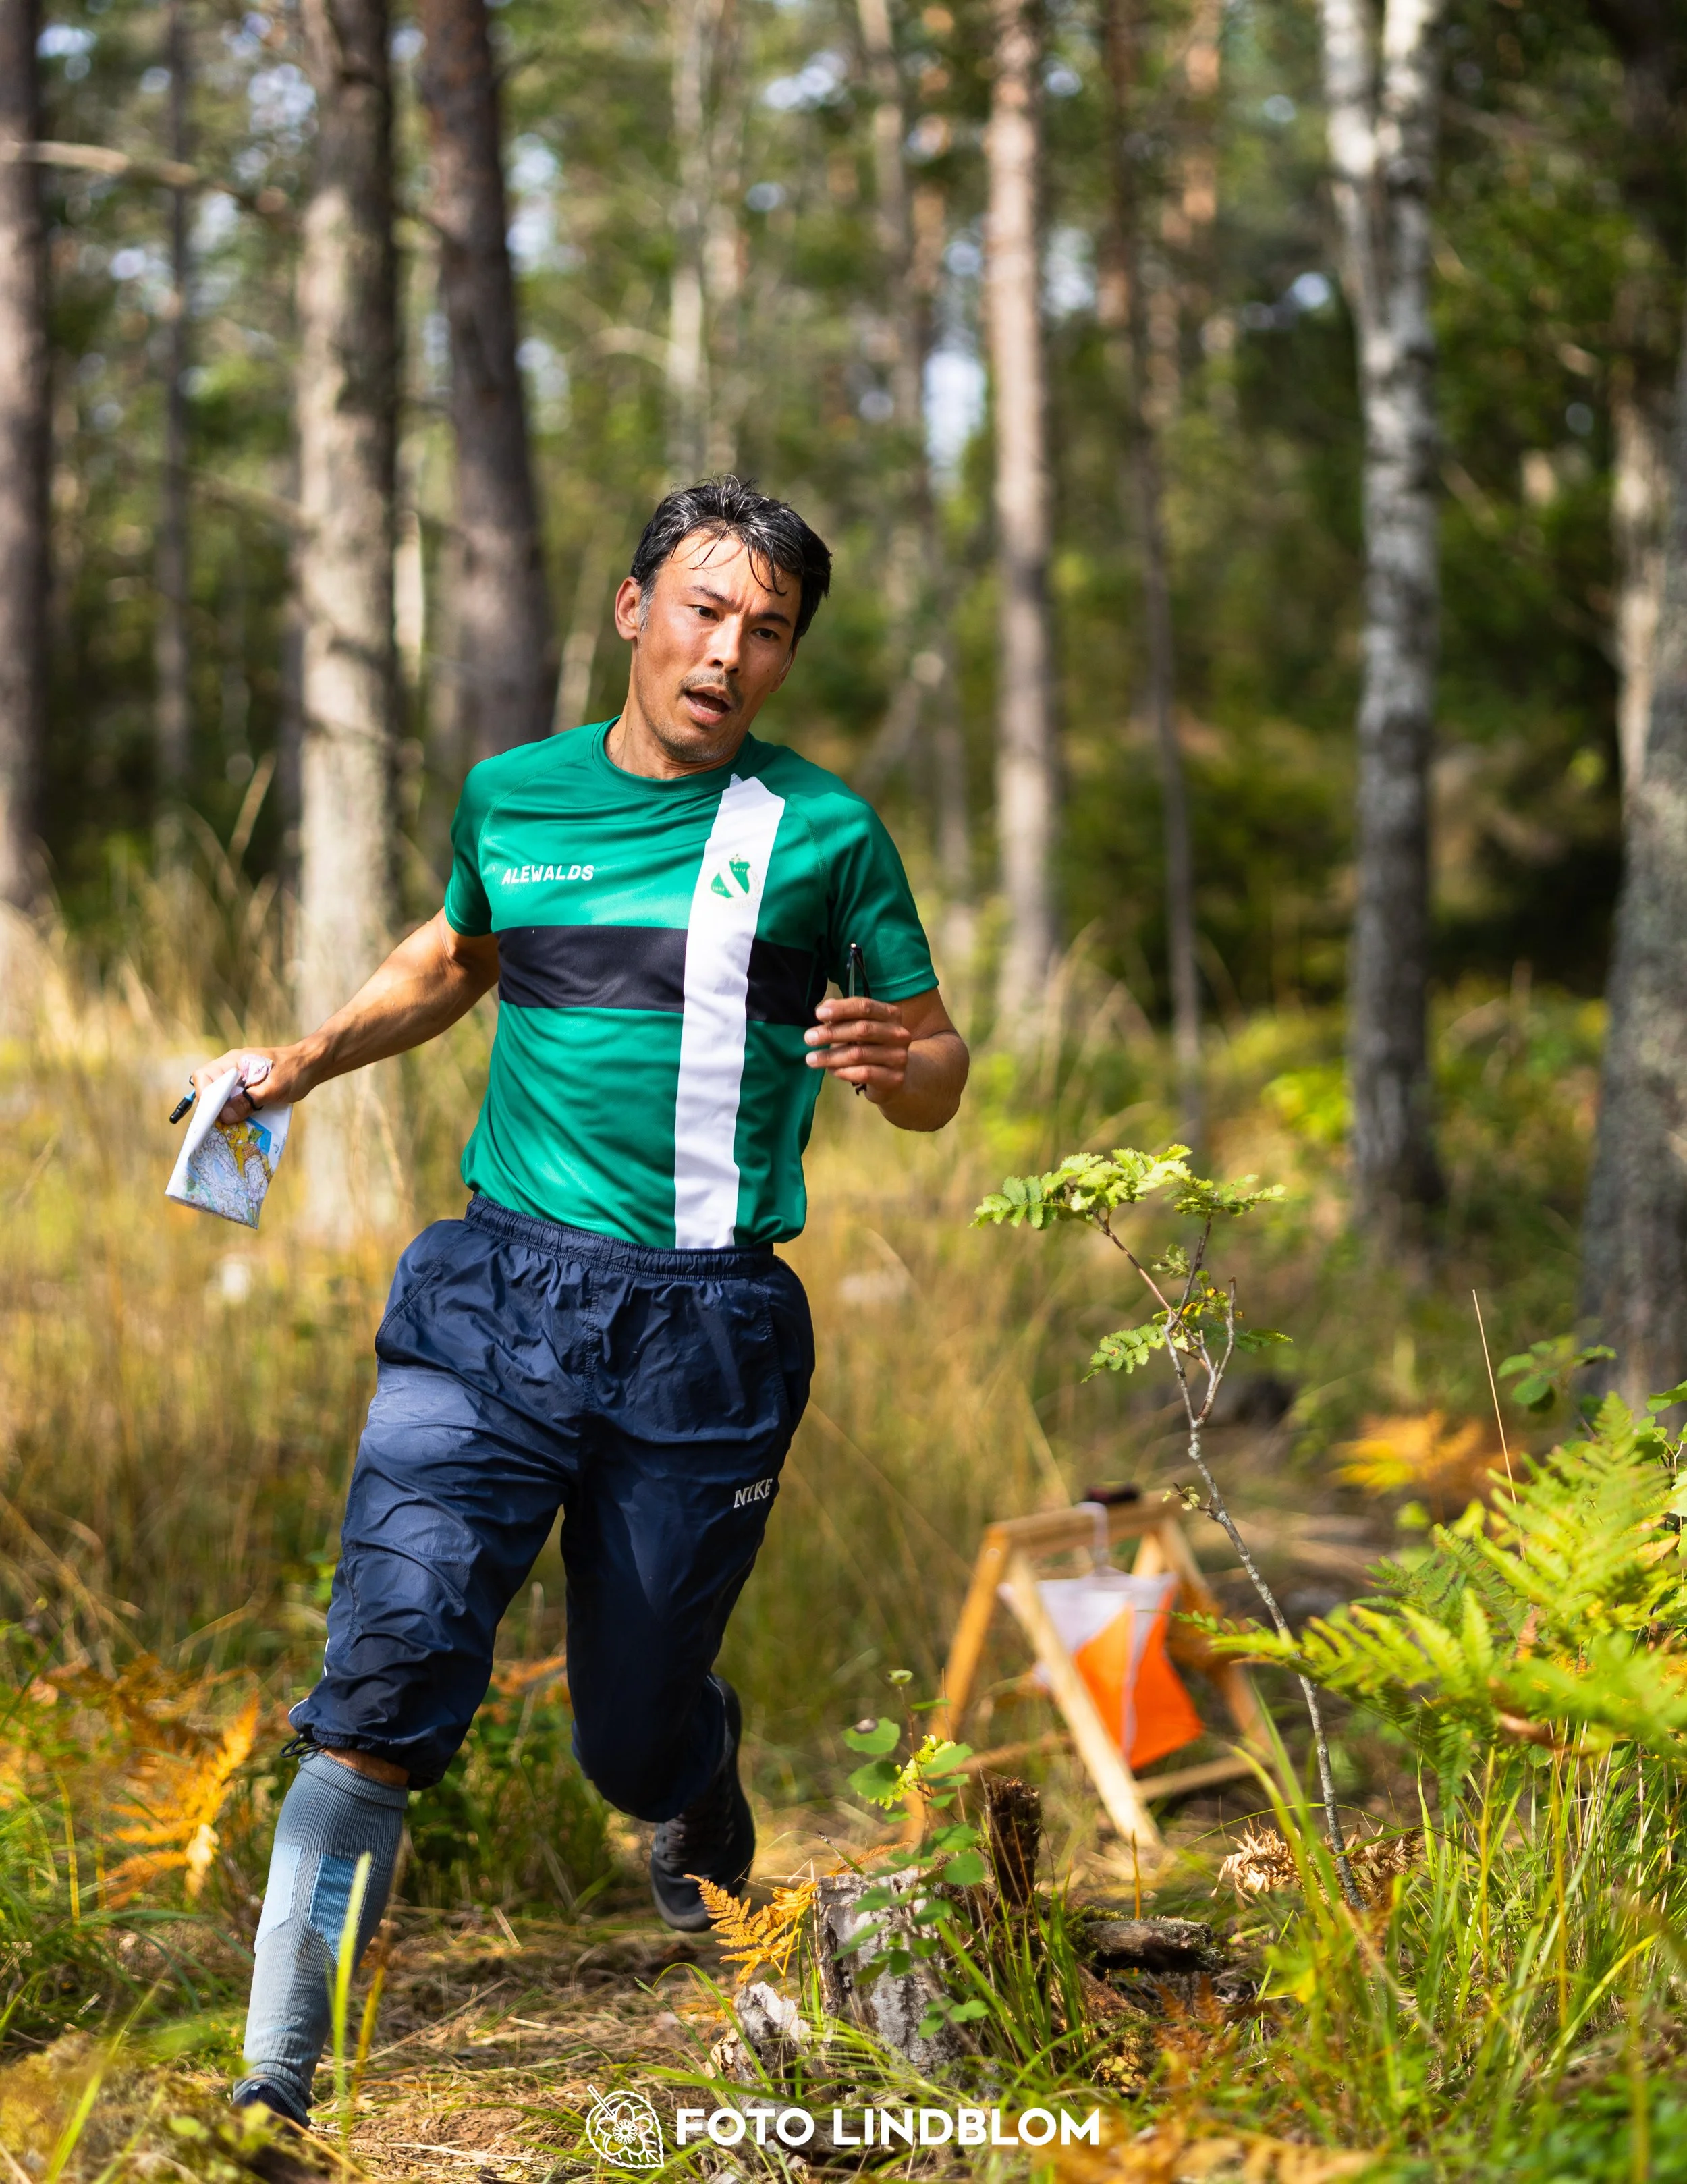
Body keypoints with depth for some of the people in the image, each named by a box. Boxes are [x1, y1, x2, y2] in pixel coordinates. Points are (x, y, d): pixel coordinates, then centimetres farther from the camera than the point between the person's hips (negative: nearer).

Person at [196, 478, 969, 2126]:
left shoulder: (825, 834, 2)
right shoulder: (511, 797, 10)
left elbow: (938, 1076, 9)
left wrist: (888, 1063, -15)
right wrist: (306, 1061, 16)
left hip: (705, 1329, -1)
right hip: (495, 1296, 1)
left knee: (636, 1737, 7)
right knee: (387, 1672, -16)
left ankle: (702, 1807, 46)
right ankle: (275, 2085, -13)